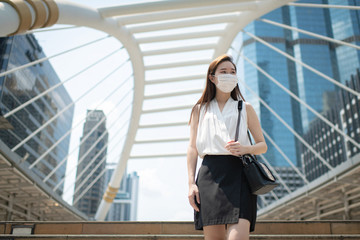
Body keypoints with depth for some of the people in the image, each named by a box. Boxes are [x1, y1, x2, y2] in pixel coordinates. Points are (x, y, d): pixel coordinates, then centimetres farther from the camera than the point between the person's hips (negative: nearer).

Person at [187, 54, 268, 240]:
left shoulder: (245, 108, 17)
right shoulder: (200, 109, 18)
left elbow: (263, 145, 16)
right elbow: (192, 148, 12)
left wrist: (245, 149, -8)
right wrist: (191, 183, 0)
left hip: (238, 173, 0)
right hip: (209, 174, 1)